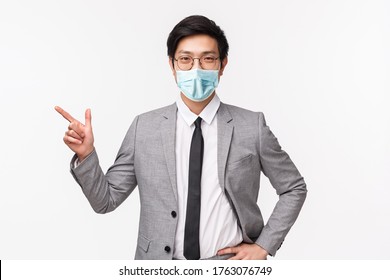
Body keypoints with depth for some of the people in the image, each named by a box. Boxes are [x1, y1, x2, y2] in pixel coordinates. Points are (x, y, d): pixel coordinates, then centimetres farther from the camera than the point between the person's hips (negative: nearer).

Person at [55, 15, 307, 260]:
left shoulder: (252, 126, -6)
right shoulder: (144, 128, -3)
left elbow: (294, 188, 4)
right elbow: (106, 200, 1)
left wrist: (264, 245, -3)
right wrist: (86, 156, -15)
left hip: (229, 263, 0)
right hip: (161, 265, 1)